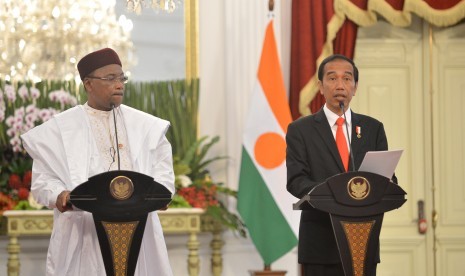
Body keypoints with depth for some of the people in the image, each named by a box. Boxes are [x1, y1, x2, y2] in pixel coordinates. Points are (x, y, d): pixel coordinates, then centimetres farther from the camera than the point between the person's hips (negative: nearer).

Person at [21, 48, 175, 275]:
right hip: (83, 234, -2)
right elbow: (43, 179, 3)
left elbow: (163, 174, 10)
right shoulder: (59, 128, 5)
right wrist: (60, 195, -19)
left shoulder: (147, 127, 13)